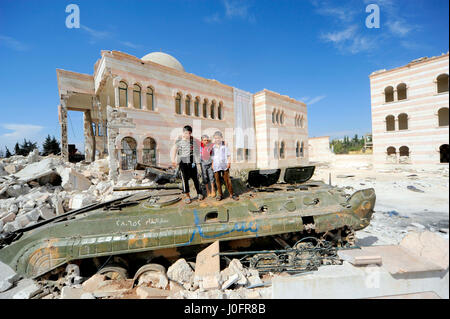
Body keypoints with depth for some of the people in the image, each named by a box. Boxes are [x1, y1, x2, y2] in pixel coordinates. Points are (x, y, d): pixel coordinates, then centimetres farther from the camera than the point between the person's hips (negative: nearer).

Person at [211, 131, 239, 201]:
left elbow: (228, 155, 6)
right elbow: (211, 157, 14)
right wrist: (212, 165, 8)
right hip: (216, 166, 2)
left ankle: (232, 194, 8)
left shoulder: (224, 146, 5)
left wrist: (229, 163, -5)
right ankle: (220, 194, 15)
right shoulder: (213, 147, 9)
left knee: (227, 180, -2)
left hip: (224, 165, -2)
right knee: (217, 180, 4)